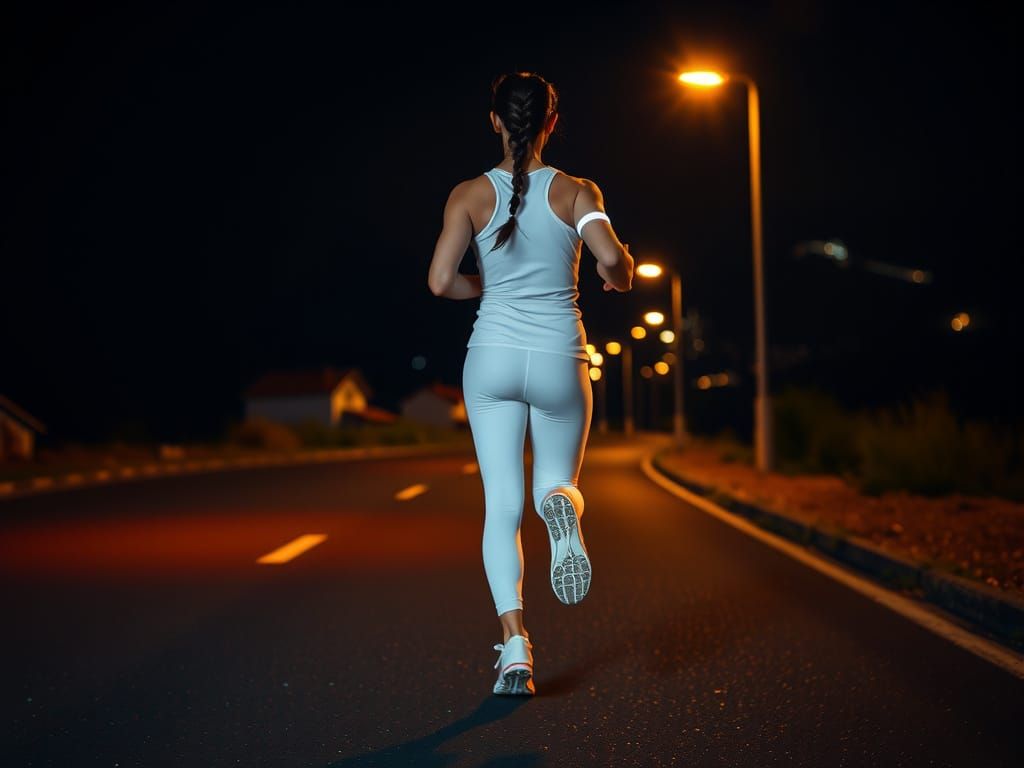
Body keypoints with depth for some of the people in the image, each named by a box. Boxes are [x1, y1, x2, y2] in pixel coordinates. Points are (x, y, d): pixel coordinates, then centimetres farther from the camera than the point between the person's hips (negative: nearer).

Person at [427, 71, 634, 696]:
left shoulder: (470, 194, -1)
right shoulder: (575, 191, -3)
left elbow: (441, 282, -8)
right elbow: (613, 260, -18)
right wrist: (621, 276, 5)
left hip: (493, 356, 0)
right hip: (559, 360, 0)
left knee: (502, 505, 3)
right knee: (557, 481, 19)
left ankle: (515, 644, -12)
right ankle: (562, 505, -20)